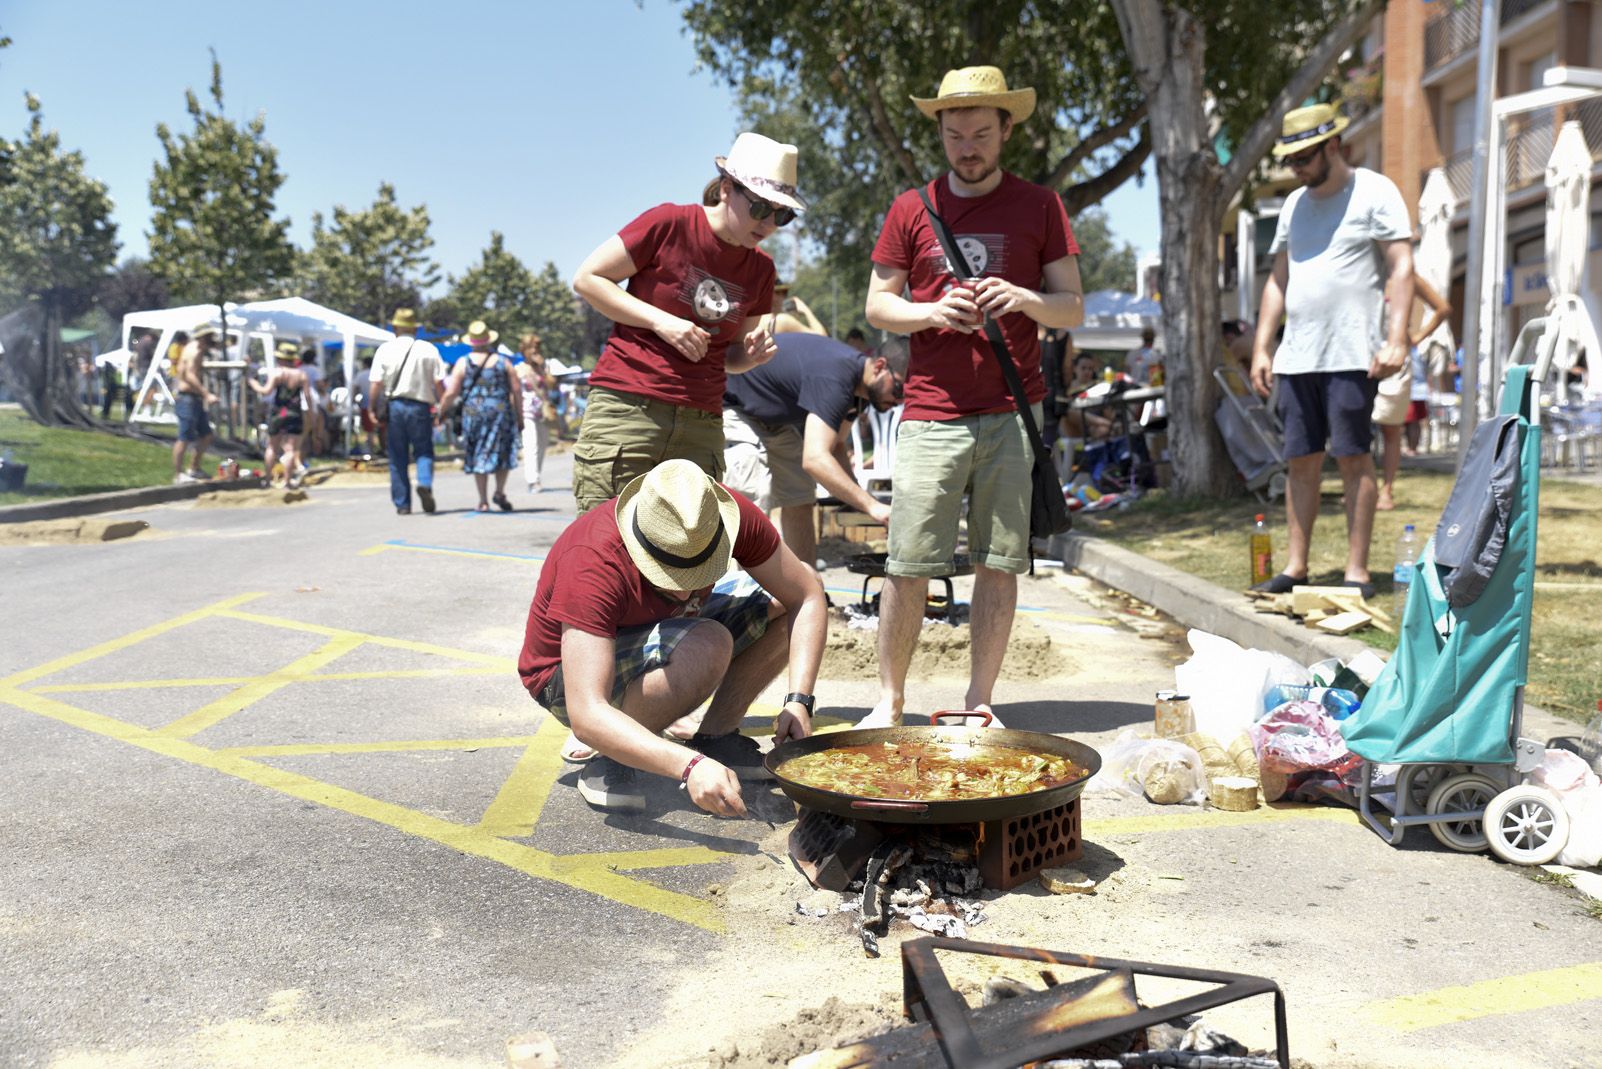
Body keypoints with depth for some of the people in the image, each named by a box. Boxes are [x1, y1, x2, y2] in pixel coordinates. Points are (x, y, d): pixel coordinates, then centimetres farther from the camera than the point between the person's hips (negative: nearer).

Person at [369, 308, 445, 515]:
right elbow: (438, 383, -3)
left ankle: (402, 504, 10)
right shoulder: (429, 349, 2)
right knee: (424, 451, 9)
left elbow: (377, 385, -3)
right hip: (420, 406, -1)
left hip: (394, 405, 1)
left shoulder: (385, 349, 2)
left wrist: (373, 410, 5)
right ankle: (425, 483, -21)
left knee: (398, 459, 9)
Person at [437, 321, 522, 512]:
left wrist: (441, 413, 9)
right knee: (503, 452, 11)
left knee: (477, 456, 7)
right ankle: (500, 492, -3)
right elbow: (517, 390, 1)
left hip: (473, 414, 0)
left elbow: (451, 392, -3)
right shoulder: (502, 362, 4)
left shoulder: (463, 363, 1)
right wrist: (519, 412, 11)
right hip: (500, 411, 0)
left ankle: (483, 500, 7)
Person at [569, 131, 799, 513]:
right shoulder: (669, 224, -3)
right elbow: (587, 278, 0)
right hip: (626, 410, -5)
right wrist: (661, 321, -9)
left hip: (701, 425, 5)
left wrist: (754, 354, 0)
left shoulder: (760, 269, 13)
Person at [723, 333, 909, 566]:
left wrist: (859, 499, -13)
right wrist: (872, 505, -50)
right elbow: (815, 458, -47)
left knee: (800, 502, 7)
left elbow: (834, 448, 3)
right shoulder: (833, 378, -37)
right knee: (753, 502, -22)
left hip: (772, 419, 10)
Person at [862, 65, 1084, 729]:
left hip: (1014, 413, 1)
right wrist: (932, 312, -10)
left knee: (1000, 563, 2)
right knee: (908, 565, -4)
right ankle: (889, 699, 11)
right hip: (932, 414, 0)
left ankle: (979, 702, 13)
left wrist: (1024, 299, -12)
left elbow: (1074, 309, 9)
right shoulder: (912, 209, 10)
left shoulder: (1039, 207, 10)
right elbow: (876, 307, 10)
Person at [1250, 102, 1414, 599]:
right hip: (1296, 355, 6)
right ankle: (1295, 566, 12)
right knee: (1302, 461, 7)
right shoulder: (1295, 204, 19)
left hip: (1352, 354, -6)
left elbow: (1402, 266, -6)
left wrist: (1396, 339, -16)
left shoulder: (1375, 191, 0)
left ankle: (1357, 570, 0)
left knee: (1353, 458, -5)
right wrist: (1261, 348, 13)